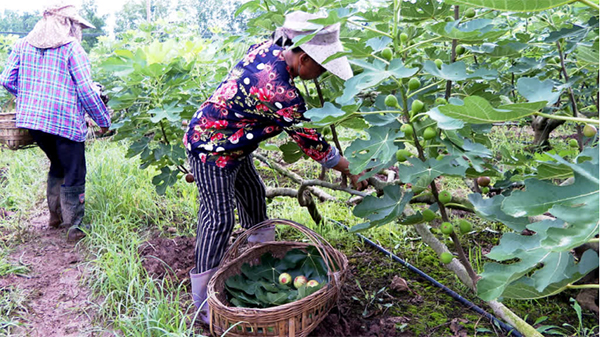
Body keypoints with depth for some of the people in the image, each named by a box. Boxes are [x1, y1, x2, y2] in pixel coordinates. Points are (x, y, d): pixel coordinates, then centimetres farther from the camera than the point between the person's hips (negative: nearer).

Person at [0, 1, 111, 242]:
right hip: (65, 122, -6)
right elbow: (86, 91, -11)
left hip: (31, 120, 7)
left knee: (58, 166, 27)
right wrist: (103, 120, 0)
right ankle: (75, 227, 12)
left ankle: (55, 216, 34)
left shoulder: (23, 45, 10)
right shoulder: (72, 48, -7)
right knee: (74, 175, 6)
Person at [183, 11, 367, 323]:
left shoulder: (270, 47, -8)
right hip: (211, 148, -10)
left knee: (253, 193, 20)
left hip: (232, 145, 10)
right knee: (219, 219, -6)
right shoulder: (280, 94, -33)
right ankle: (204, 304, 9)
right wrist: (351, 171, -12)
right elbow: (310, 142, -24)